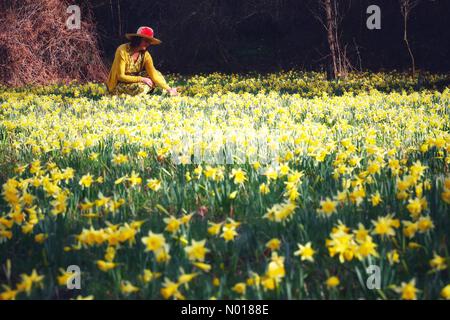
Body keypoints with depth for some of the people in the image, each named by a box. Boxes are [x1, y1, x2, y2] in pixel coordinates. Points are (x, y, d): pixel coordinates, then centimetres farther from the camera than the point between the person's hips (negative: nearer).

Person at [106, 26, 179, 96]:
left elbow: (154, 75, -13)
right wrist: (142, 79, -25)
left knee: (157, 73, -10)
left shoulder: (145, 55, -7)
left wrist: (168, 89, -25)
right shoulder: (123, 51, -23)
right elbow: (120, 76, -22)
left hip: (133, 81, 6)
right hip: (117, 86, -6)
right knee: (141, 88, -33)